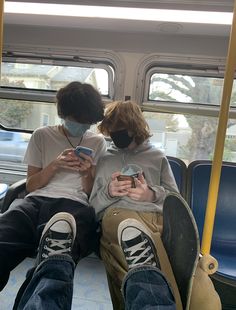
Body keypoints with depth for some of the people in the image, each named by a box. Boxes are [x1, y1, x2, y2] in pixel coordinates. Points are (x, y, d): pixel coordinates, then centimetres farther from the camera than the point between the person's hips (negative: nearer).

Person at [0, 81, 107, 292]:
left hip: (74, 203, -1)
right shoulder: (42, 136, 20)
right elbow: (30, 185, 15)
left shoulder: (97, 142, 19)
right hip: (37, 200, 2)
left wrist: (86, 173, -7)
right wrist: (55, 165, -3)